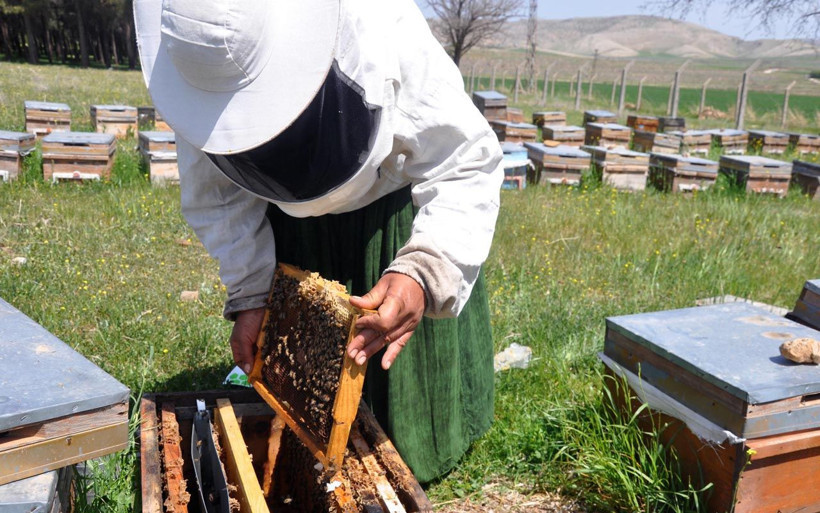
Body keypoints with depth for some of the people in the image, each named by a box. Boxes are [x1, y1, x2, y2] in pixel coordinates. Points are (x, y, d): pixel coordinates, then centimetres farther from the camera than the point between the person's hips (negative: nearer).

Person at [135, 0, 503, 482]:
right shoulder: (195, 68, -26)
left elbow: (466, 170, -32)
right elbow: (218, 199, -10)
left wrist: (424, 272, -48)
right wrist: (249, 297, -15)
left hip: (392, 207, -2)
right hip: (292, 220, 3)